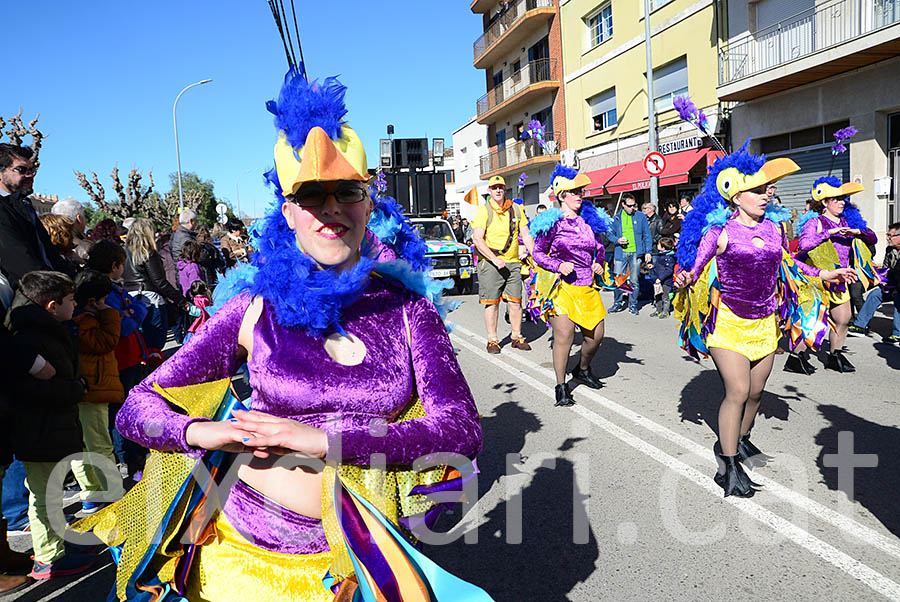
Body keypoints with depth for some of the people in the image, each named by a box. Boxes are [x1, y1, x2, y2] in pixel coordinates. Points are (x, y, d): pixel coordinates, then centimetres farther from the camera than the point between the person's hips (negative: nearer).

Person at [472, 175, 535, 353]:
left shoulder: (516, 209, 10)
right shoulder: (484, 210, -4)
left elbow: (526, 235, 12)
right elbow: (477, 239, -11)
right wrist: (495, 259, -19)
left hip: (512, 262, 4)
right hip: (490, 263, -3)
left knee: (515, 301, 4)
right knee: (491, 302, 0)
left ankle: (517, 336, 17)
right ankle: (492, 340, 10)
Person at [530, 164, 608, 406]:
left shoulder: (590, 219, 10)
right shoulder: (552, 222, -4)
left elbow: (599, 247, 23)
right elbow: (538, 254, -1)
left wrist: (599, 264, 4)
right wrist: (559, 265, -16)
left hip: (587, 287, 6)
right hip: (561, 286, -5)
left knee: (596, 334, 8)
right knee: (564, 336, -10)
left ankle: (583, 369, 36)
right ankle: (561, 386, 5)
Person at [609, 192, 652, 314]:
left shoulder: (641, 217, 4)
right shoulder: (616, 218, 6)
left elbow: (647, 235, 6)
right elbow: (610, 233, 13)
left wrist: (648, 252, 1)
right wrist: (617, 240, -8)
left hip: (636, 253, -1)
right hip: (621, 253, 1)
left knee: (634, 281, 4)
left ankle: (633, 305, 17)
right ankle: (617, 303, 18)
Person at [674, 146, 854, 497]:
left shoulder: (773, 226, 8)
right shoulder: (720, 230, -11)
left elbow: (784, 262, 22)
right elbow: (695, 265, -17)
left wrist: (822, 274, 23)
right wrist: (684, 281, -38)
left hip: (764, 323, 7)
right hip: (729, 322, -6)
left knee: (756, 390, 14)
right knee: (738, 392, -10)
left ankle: (740, 441, 38)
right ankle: (728, 467, 0)